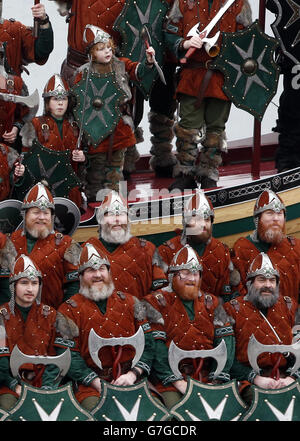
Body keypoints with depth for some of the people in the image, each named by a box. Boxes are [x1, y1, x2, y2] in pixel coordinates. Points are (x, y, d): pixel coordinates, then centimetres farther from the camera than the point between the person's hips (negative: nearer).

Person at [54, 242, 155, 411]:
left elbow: (147, 343, 8)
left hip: (131, 379, 2)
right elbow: (69, 355, -2)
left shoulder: (130, 302, 14)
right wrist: (97, 383, -14)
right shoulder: (69, 310, 6)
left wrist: (133, 374, -9)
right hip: (91, 384, -2)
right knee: (93, 406, -32)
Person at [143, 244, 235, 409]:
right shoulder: (157, 303, 2)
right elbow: (155, 346, -9)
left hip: (205, 376, 4)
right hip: (168, 379, -3)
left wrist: (216, 381, -8)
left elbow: (225, 342, 6)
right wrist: (178, 382, -15)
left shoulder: (211, 303, 15)